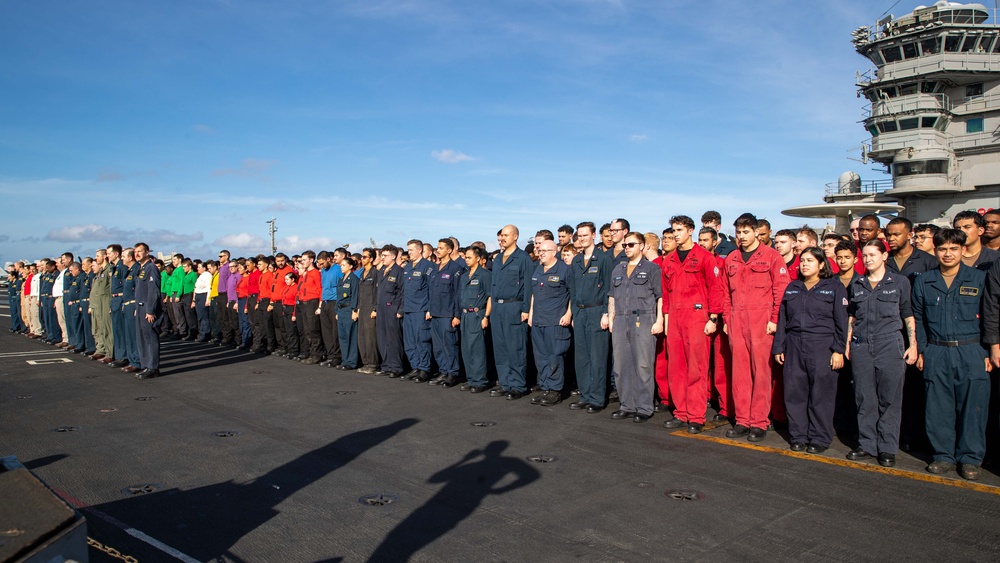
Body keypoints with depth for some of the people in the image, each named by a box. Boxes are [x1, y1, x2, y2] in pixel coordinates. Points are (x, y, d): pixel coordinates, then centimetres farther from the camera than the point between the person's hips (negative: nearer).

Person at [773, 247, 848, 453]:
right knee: (794, 393, 4)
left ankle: (819, 438, 10)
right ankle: (798, 436, 14)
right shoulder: (792, 288, 15)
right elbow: (782, 319, 15)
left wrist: (838, 350, -9)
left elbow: (841, 321, -2)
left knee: (821, 395, -1)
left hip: (823, 347, -4)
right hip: (794, 347, 4)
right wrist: (778, 347, 10)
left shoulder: (834, 287, 3)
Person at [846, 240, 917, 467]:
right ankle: (867, 445, 15)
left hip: (890, 345, -3)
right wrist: (847, 343, 9)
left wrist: (913, 345, -1)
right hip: (860, 346, 3)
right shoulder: (857, 285, 11)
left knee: (889, 399, 1)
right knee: (864, 399, 6)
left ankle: (887, 448, 9)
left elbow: (908, 316, 4)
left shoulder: (900, 282, 3)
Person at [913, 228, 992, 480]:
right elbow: (918, 320, 13)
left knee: (973, 406, 1)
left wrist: (988, 352, -1)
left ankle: (970, 459, 14)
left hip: (971, 353, -2)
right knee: (939, 408, 6)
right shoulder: (923, 282, 9)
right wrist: (920, 351, 7)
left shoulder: (979, 279, 3)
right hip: (936, 354, 2)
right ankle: (944, 455, 17)